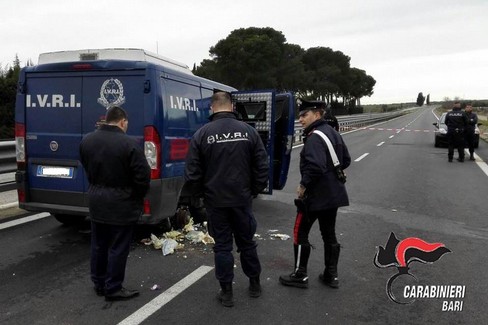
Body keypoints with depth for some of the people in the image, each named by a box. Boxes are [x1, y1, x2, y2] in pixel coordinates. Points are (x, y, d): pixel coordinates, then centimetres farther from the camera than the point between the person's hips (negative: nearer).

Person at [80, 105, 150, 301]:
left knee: (99, 245, 19)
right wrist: (138, 197, -1)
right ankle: (113, 289, 14)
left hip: (96, 201, 7)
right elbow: (142, 176, -18)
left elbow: (86, 169, 11)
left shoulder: (87, 141, 4)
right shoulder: (129, 144, -19)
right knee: (118, 248, 5)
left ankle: (99, 284, 32)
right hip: (120, 204, -7)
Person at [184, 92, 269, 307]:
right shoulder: (249, 131, -3)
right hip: (242, 198, 2)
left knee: (222, 245, 9)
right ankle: (254, 284, 31)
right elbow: (262, 167, -2)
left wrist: (201, 192, 11)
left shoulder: (202, 134, -7)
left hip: (215, 200, -1)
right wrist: (254, 190, 10)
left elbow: (192, 171, -5)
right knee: (247, 242, 17)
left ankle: (226, 292, 17)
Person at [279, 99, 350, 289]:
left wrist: (304, 185, -19)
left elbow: (315, 166, -32)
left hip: (315, 195, -9)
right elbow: (346, 161, 19)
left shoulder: (314, 137, -19)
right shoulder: (333, 133, 11)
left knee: (300, 232, 4)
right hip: (334, 194, 9)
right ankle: (331, 275, 25)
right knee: (329, 234, 16)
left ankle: (300, 275, 12)